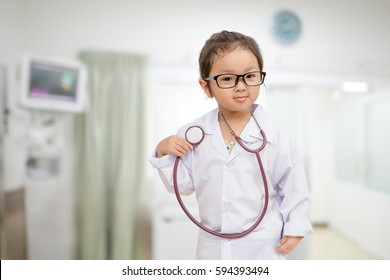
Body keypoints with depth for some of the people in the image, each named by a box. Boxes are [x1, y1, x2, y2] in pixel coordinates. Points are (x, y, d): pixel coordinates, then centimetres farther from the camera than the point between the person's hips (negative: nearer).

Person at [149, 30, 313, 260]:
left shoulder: (273, 136, -14)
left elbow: (293, 182, -3)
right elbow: (184, 184, -1)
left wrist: (295, 228, -3)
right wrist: (164, 154, -15)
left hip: (262, 245, -1)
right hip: (212, 245, 2)